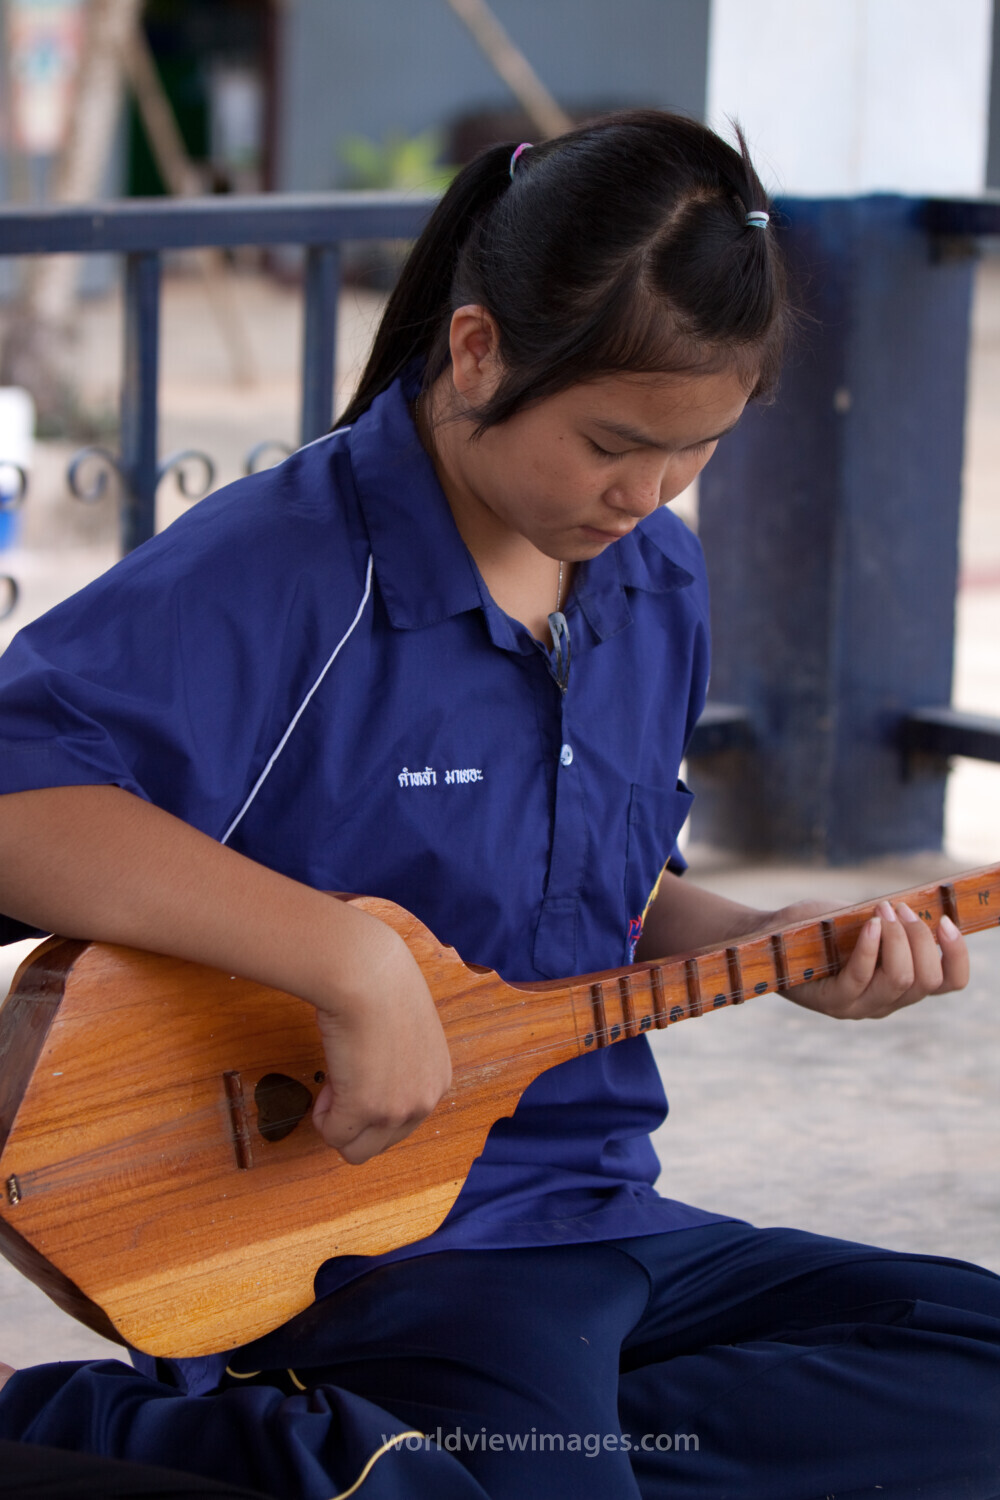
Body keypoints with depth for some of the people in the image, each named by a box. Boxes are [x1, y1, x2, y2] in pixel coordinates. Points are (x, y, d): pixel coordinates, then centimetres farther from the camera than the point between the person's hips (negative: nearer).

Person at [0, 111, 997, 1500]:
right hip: (362, 1248, -9)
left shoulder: (661, 588, 11)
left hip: (600, 1216, 9)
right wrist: (351, 960, -33)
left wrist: (774, 949, 4)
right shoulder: (274, 575, -15)